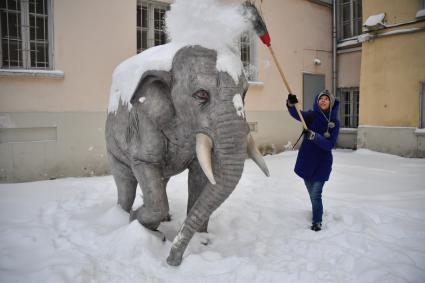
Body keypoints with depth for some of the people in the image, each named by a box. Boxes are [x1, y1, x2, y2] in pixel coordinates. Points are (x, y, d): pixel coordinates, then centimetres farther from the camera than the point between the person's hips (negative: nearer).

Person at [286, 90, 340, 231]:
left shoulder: (334, 122, -7)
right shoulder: (311, 116, -4)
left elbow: (329, 145, -16)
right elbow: (296, 113, -24)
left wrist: (314, 136, -31)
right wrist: (291, 104, -45)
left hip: (322, 163, -2)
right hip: (306, 161, 2)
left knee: (315, 195, -5)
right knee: (312, 194, 18)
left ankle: (317, 221, 16)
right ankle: (317, 212, 44)